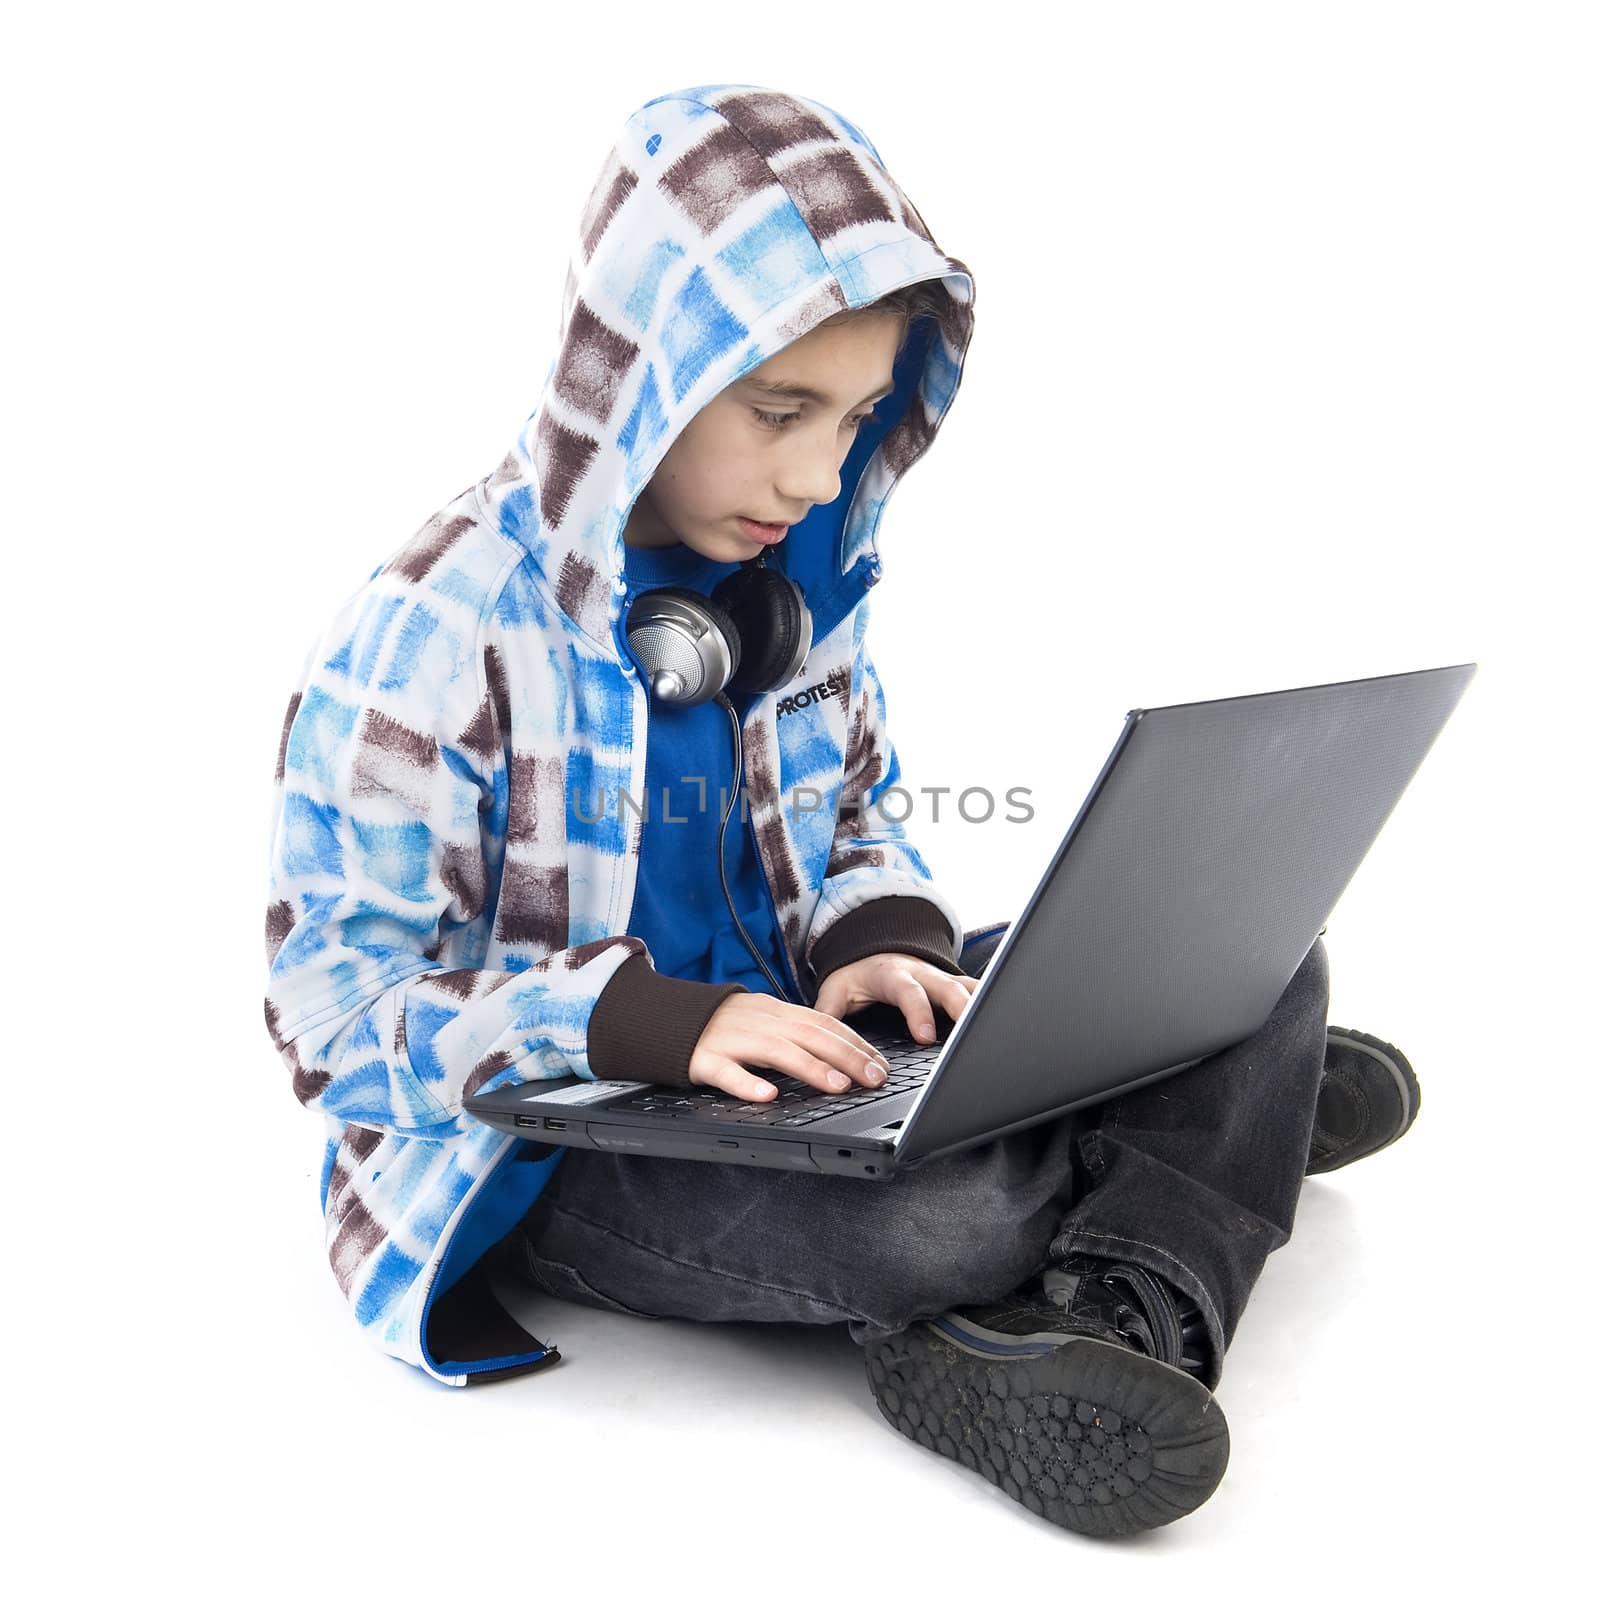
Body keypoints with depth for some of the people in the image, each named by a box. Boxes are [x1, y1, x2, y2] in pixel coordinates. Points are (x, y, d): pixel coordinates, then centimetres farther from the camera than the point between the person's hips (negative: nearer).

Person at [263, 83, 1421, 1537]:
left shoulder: (795, 576, 2)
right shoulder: (438, 634, -18)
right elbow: (344, 1001, -17)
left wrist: (881, 937, -11)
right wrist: (656, 1023, -31)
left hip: (790, 1062, 7)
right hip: (549, 1141, -6)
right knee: (932, 1209, -38)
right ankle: (1227, 1117, -7)